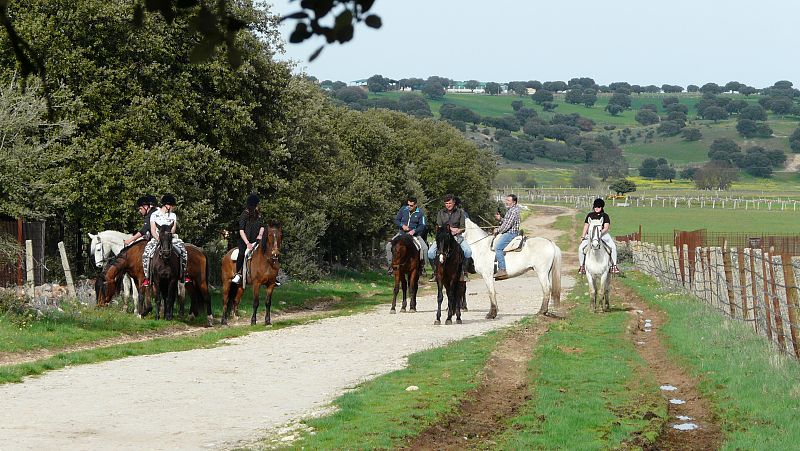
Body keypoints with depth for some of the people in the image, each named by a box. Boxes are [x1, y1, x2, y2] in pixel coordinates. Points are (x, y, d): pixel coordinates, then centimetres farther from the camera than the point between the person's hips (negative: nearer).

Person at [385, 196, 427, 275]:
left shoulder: (420, 213, -3)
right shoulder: (403, 209, 2)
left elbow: (422, 226, -3)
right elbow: (396, 220, 7)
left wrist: (414, 231, -21)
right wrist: (402, 225, -12)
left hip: (414, 234, -1)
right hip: (402, 233, 1)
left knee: (424, 248, -23)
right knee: (389, 245, -16)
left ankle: (421, 265, -8)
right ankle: (391, 265, -5)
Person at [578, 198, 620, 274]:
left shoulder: (605, 216, 4)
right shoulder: (590, 215, 10)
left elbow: (606, 227, -5)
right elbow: (586, 226, 13)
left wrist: (600, 233, -23)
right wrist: (583, 236, 2)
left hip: (603, 234, -1)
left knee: (613, 246, -24)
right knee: (581, 248, -20)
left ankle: (614, 265, -16)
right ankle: (581, 266, -7)